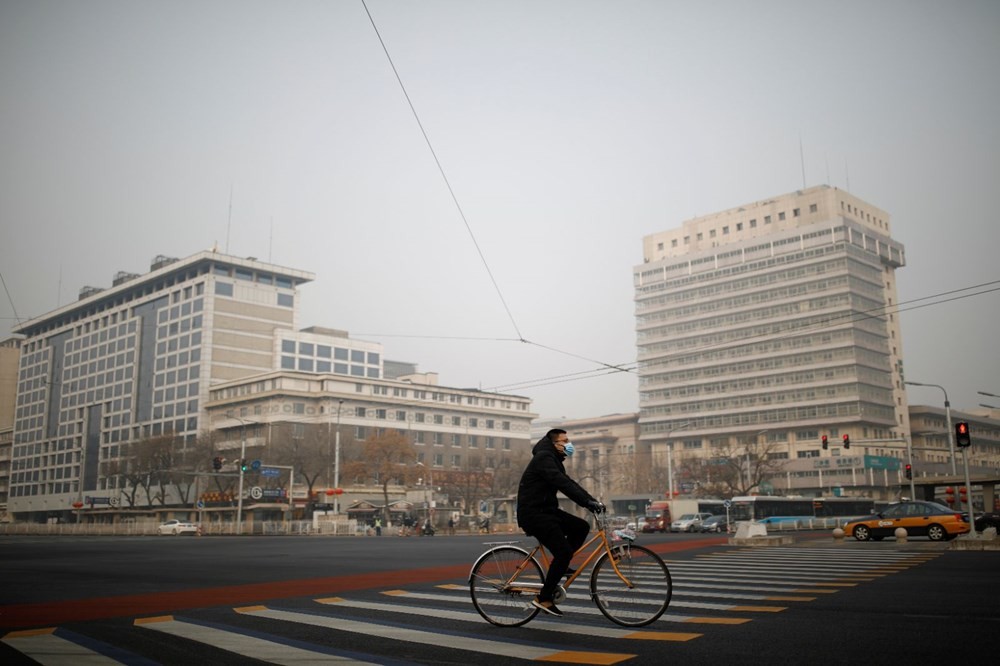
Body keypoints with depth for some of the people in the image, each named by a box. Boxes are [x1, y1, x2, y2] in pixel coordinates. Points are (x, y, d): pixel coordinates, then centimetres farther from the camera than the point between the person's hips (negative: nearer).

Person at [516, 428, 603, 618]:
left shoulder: (554, 460, 18)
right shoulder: (544, 458, -15)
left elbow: (568, 483, 13)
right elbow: (562, 483, -27)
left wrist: (592, 501, 1)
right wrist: (588, 502, -32)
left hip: (546, 510, 10)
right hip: (532, 512, -10)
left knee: (581, 527, 1)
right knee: (564, 551, -15)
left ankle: (559, 566, 12)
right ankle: (544, 599, -6)